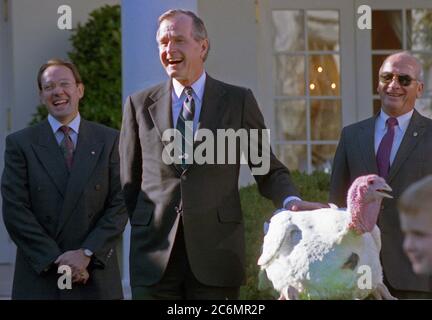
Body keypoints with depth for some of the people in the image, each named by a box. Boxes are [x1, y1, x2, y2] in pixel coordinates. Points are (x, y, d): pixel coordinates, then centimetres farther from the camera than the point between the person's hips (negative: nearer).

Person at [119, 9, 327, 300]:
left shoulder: (239, 101, 5)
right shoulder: (140, 105, 9)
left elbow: (268, 169, 7)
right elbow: (129, 181, 13)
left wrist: (291, 200, -12)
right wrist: (143, 229, 5)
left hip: (217, 252, -1)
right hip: (154, 255, 1)